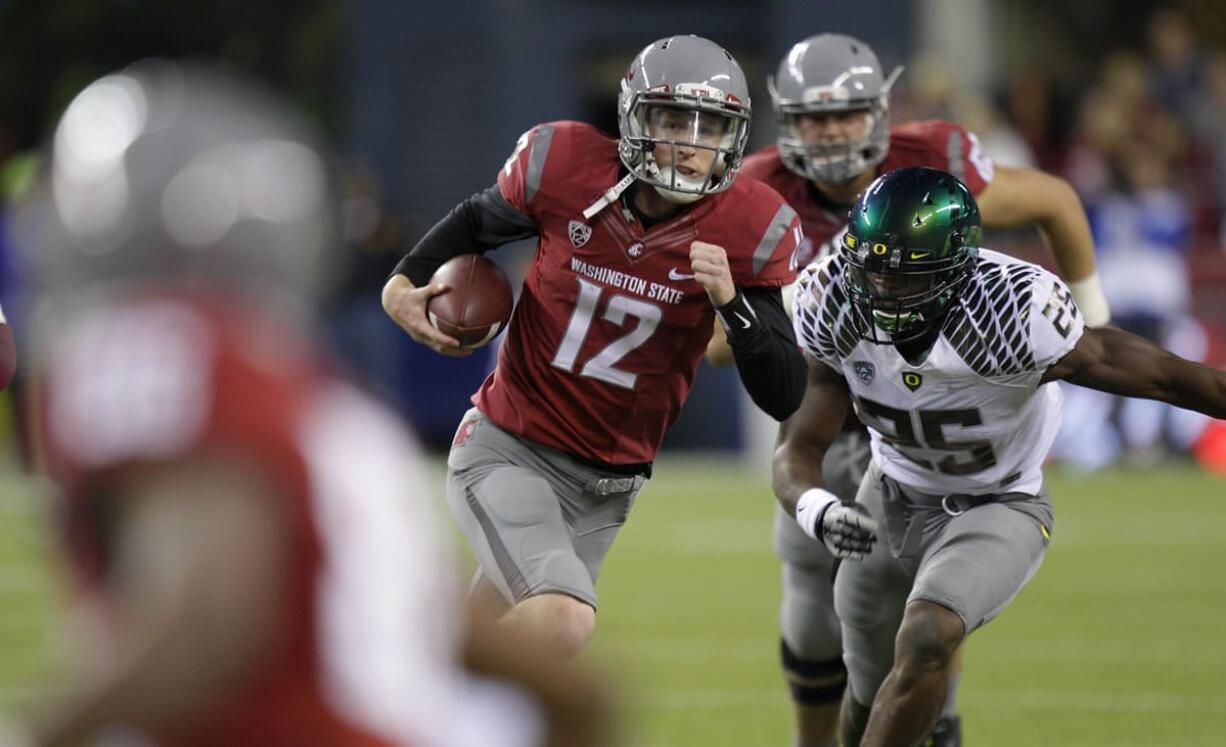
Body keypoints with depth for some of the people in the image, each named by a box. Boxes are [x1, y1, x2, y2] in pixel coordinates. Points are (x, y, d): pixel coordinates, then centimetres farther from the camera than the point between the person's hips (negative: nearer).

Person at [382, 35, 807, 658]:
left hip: (604, 488, 3)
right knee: (563, 622, -26)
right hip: (506, 453, -3)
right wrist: (404, 284, -5)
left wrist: (731, 301, -27)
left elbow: (783, 398, -11)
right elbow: (479, 221, 11)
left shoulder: (746, 230, -11)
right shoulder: (565, 166, -13)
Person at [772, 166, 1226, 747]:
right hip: (893, 497, 4)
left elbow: (1160, 376, -23)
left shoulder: (1014, 315, -35)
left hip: (998, 506, -4)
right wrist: (814, 508, -41)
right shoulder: (833, 308, -23)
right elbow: (799, 446, -18)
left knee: (925, 640, -30)